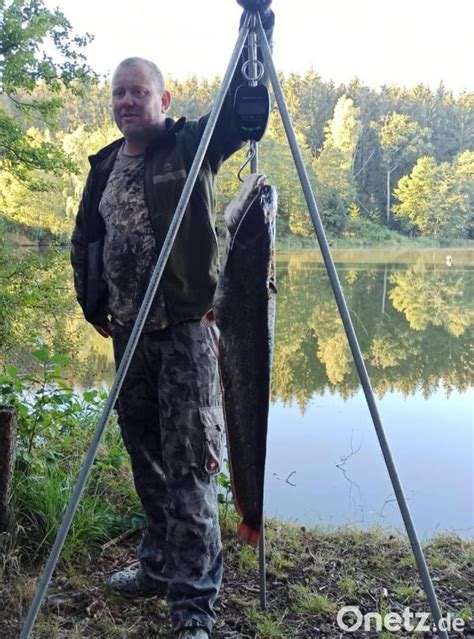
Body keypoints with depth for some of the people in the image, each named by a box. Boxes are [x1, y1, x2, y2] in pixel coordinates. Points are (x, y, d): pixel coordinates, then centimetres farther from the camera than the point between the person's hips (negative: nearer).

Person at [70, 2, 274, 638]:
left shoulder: (193, 145, -1)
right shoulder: (105, 166, 15)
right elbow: (84, 239, 21)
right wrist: (93, 305, 10)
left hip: (186, 329, -6)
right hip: (128, 331, 7)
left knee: (187, 463, -8)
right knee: (145, 456, 15)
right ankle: (160, 565, 34)